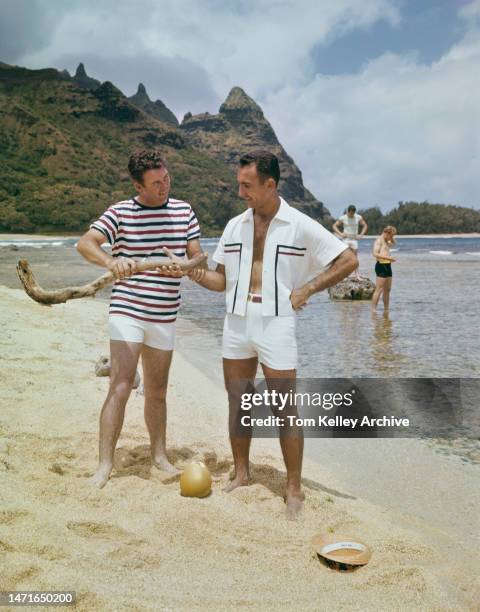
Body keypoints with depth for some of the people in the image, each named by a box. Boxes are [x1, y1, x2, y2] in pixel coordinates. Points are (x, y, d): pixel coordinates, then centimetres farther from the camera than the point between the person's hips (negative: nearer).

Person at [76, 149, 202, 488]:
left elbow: (198, 257, 4)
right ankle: (105, 464, -2)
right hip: (127, 311, -4)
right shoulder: (121, 212, -7)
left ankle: (159, 455, 29)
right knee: (121, 387, -11)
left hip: (165, 317, 4)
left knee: (157, 391, 15)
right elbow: (85, 243, -17)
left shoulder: (184, 211, 4)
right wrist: (111, 260, -38)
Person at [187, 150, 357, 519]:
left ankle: (294, 488, 13)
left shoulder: (300, 226, -5)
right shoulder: (235, 226, 9)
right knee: (238, 404, 12)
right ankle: (242, 474, 29)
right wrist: (197, 275, -8)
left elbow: (348, 260, -2)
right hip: (236, 323, 5)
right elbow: (222, 280, 12)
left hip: (276, 324, -5)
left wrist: (306, 290, -8)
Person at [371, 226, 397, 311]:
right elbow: (375, 254, -22)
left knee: (387, 289, 14)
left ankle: (386, 309, 21)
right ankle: (373, 309, -15)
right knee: (379, 290, -14)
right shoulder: (379, 240, -9)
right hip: (381, 265, -10)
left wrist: (392, 238, 21)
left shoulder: (385, 241, 20)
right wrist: (388, 257, -27)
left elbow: (393, 243, 41)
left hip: (387, 266, 10)